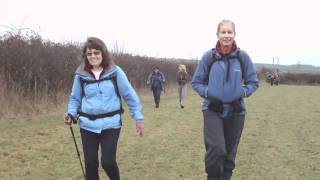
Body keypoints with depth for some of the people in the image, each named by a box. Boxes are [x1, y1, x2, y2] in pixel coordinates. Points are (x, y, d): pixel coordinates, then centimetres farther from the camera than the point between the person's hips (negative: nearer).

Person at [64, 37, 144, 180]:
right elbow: (75, 98, 12)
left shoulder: (115, 72, -6)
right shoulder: (81, 75, -1)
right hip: (88, 124, 2)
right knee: (90, 163, 4)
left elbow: (129, 95, 0)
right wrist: (71, 114, -6)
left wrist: (138, 117, 0)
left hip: (110, 124, -2)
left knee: (108, 161, -9)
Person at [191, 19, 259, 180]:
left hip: (235, 111, 2)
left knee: (229, 152, 12)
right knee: (216, 149, -20)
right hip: (212, 110, -2)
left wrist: (241, 94, -9)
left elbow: (253, 82, 7)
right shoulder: (208, 56, -5)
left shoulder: (242, 56, -3)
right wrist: (208, 94, -10)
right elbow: (196, 82, 4)